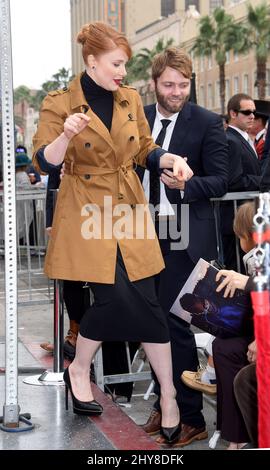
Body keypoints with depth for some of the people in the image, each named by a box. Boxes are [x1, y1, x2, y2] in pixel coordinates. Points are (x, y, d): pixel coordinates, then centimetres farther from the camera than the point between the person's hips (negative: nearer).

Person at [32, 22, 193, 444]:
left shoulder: (130, 99, 7)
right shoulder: (60, 103, -7)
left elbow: (144, 151, 15)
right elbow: (43, 161, -10)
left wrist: (171, 159, -6)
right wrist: (67, 135, -30)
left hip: (130, 210, 4)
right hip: (87, 212, -4)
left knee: (146, 301, 0)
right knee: (114, 297, -12)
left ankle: (169, 396, 10)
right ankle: (78, 370, 17)